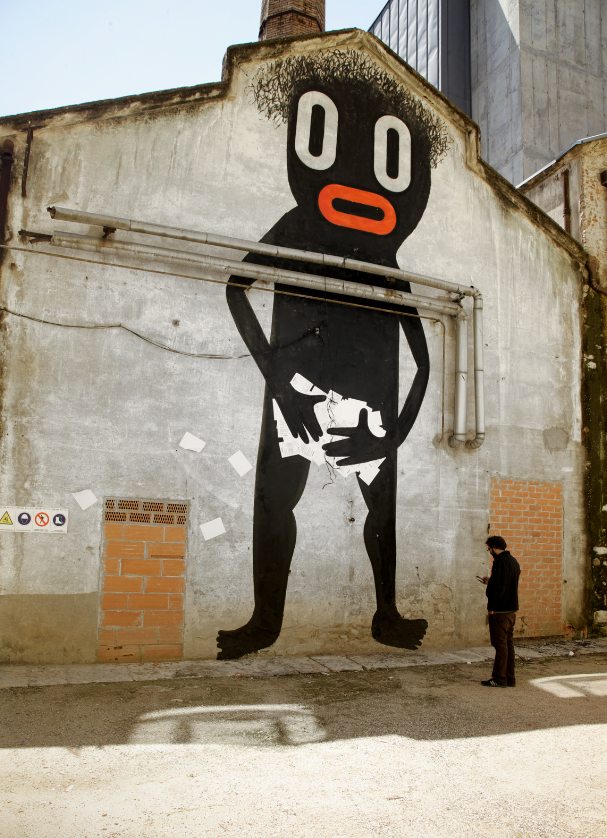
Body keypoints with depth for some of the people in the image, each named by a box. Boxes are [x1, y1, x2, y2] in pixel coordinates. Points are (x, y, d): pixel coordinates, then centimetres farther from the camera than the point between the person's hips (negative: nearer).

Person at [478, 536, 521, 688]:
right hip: (512, 609, 9)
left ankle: (499, 679, 3)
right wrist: (490, 582, 24)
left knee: (500, 644, -3)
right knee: (508, 644, 12)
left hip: (500, 611, -9)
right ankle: (510, 678, 17)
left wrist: (491, 607, -16)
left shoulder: (501, 562, -16)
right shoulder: (513, 561, 13)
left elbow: (499, 587, -21)